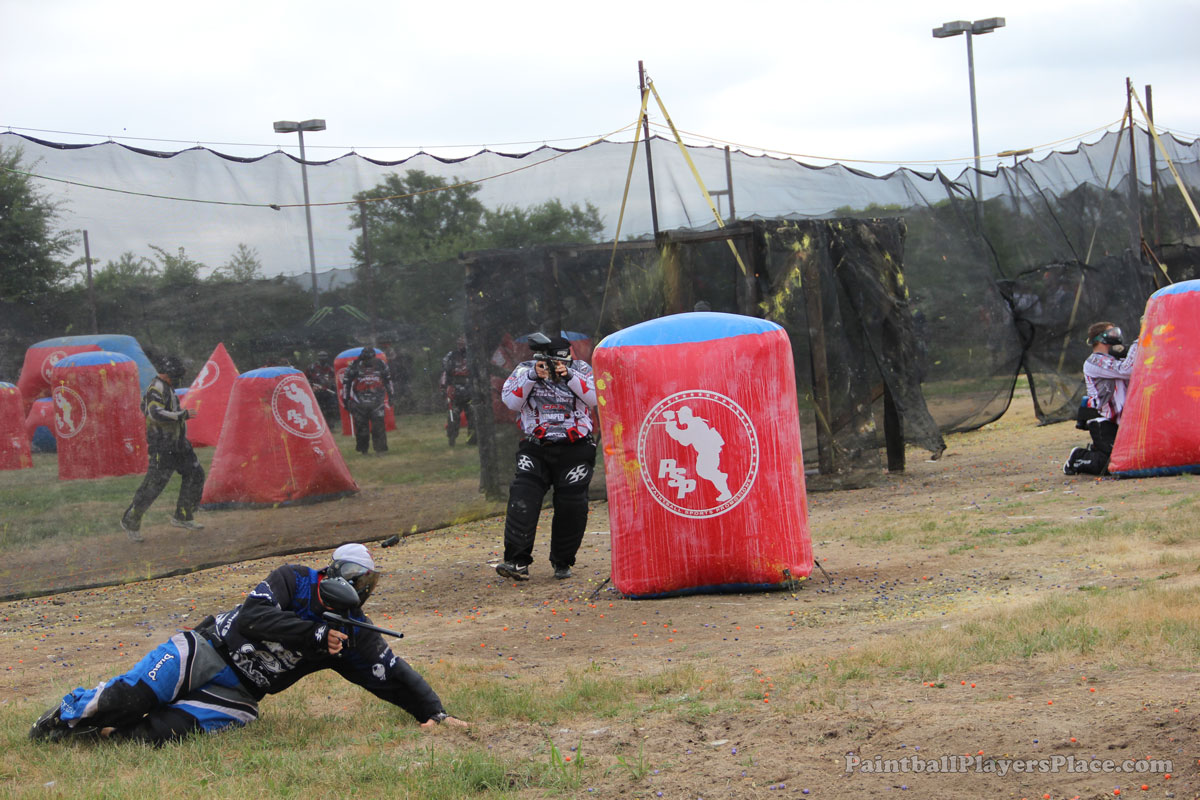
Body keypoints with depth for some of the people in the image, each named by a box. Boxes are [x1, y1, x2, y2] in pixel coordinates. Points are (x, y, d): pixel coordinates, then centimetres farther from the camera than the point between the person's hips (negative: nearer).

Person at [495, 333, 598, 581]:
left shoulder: (580, 369, 2)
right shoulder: (526, 369, 2)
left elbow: (595, 397, -12)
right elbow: (512, 401, -9)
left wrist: (568, 375, -20)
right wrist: (533, 376, -19)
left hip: (574, 451, 0)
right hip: (536, 449, 0)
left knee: (571, 508, 0)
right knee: (522, 500, -17)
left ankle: (562, 563, 17)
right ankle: (517, 561, -19)